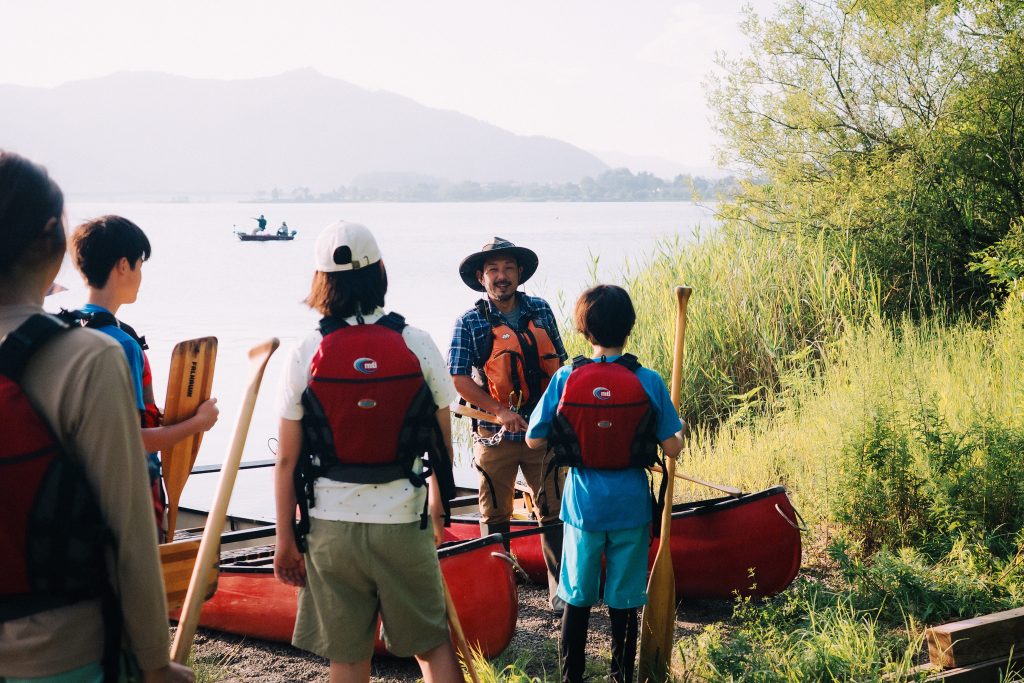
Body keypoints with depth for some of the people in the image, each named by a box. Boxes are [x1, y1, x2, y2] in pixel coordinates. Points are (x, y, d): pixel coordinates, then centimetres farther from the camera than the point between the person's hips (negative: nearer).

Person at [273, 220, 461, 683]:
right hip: (403, 523, 0)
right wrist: (437, 510, 19)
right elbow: (443, 445, 2)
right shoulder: (416, 345, -5)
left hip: (332, 527, 0)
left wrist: (285, 539, 5)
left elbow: (287, 460, -5)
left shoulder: (307, 354, -7)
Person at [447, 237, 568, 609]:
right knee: (495, 516, 8)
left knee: (553, 511, 3)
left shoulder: (540, 311, 5)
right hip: (495, 435, -2)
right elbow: (457, 379, -10)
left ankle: (561, 591, 9)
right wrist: (500, 411, -17)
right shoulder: (470, 322, -5)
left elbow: (558, 364, 12)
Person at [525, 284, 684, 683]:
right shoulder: (648, 382, -12)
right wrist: (678, 435, 13)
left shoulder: (565, 380, -10)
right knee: (624, 601, 11)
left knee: (577, 598, 14)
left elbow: (534, 440, -5)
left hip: (583, 506, 1)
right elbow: (671, 449, -9)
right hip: (631, 506, 0)